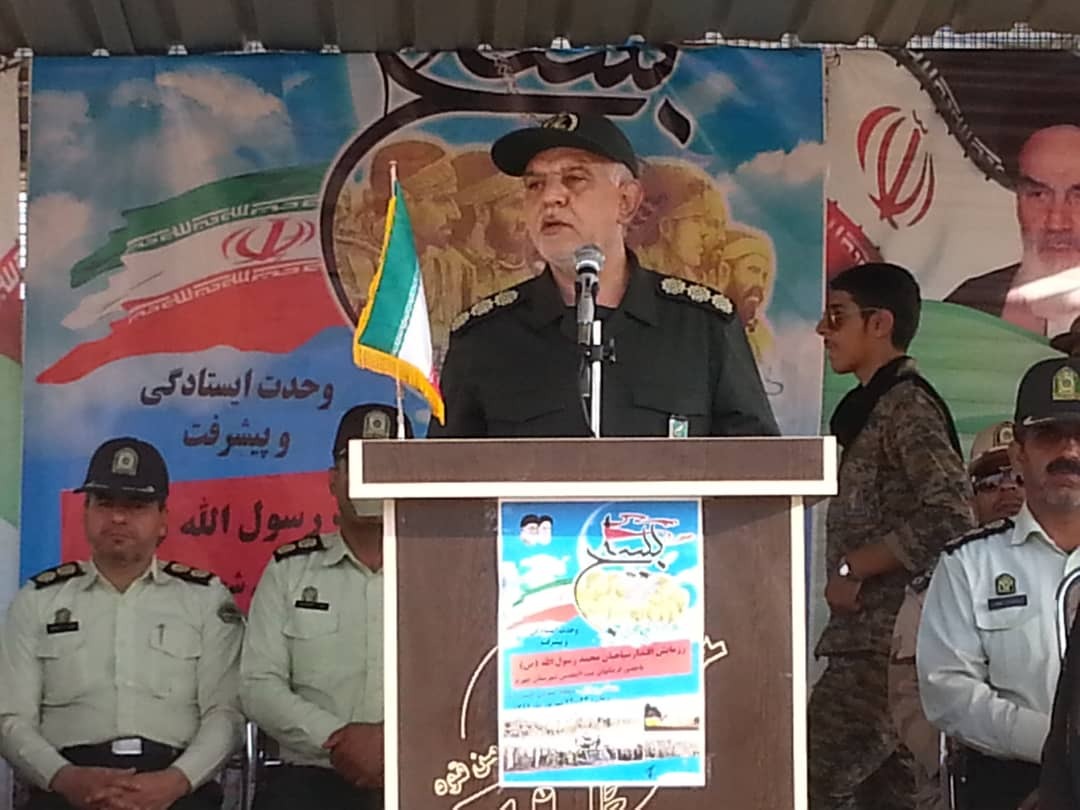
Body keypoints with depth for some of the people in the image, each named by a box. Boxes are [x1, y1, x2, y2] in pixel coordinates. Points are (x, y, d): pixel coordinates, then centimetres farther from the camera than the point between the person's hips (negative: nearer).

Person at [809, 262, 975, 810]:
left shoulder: (906, 405, -11)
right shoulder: (875, 406, 18)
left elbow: (950, 515, -23)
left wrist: (852, 569, -16)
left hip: (889, 646, -10)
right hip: (869, 641, 10)